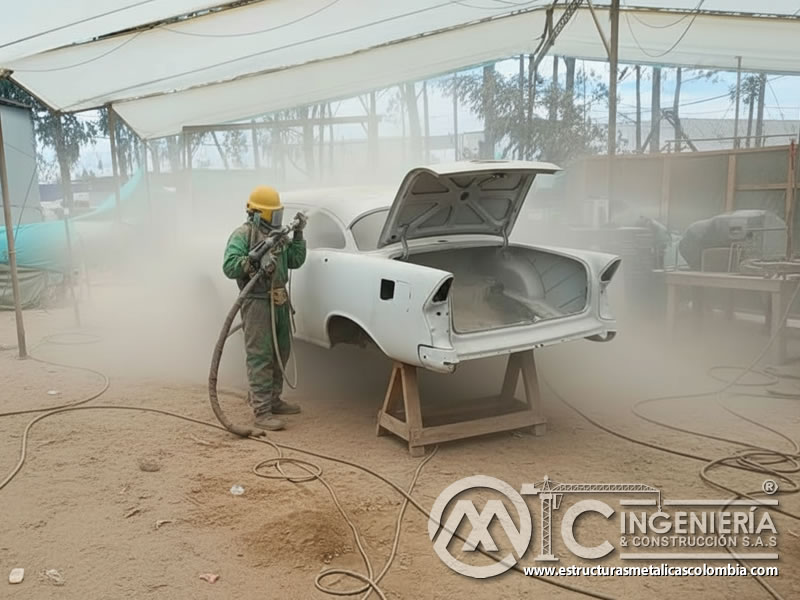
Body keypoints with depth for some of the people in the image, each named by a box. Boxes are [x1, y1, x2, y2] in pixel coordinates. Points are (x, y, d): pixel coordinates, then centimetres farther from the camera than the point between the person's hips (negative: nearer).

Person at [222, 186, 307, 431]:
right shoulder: (242, 234, -8)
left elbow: (295, 261, 11)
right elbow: (229, 266, -18)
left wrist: (298, 234, 5)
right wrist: (250, 261, -32)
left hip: (280, 301, 8)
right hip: (257, 302, -8)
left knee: (280, 353, 16)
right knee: (260, 357, -8)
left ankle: (272, 400, 31)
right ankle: (261, 412, -5)